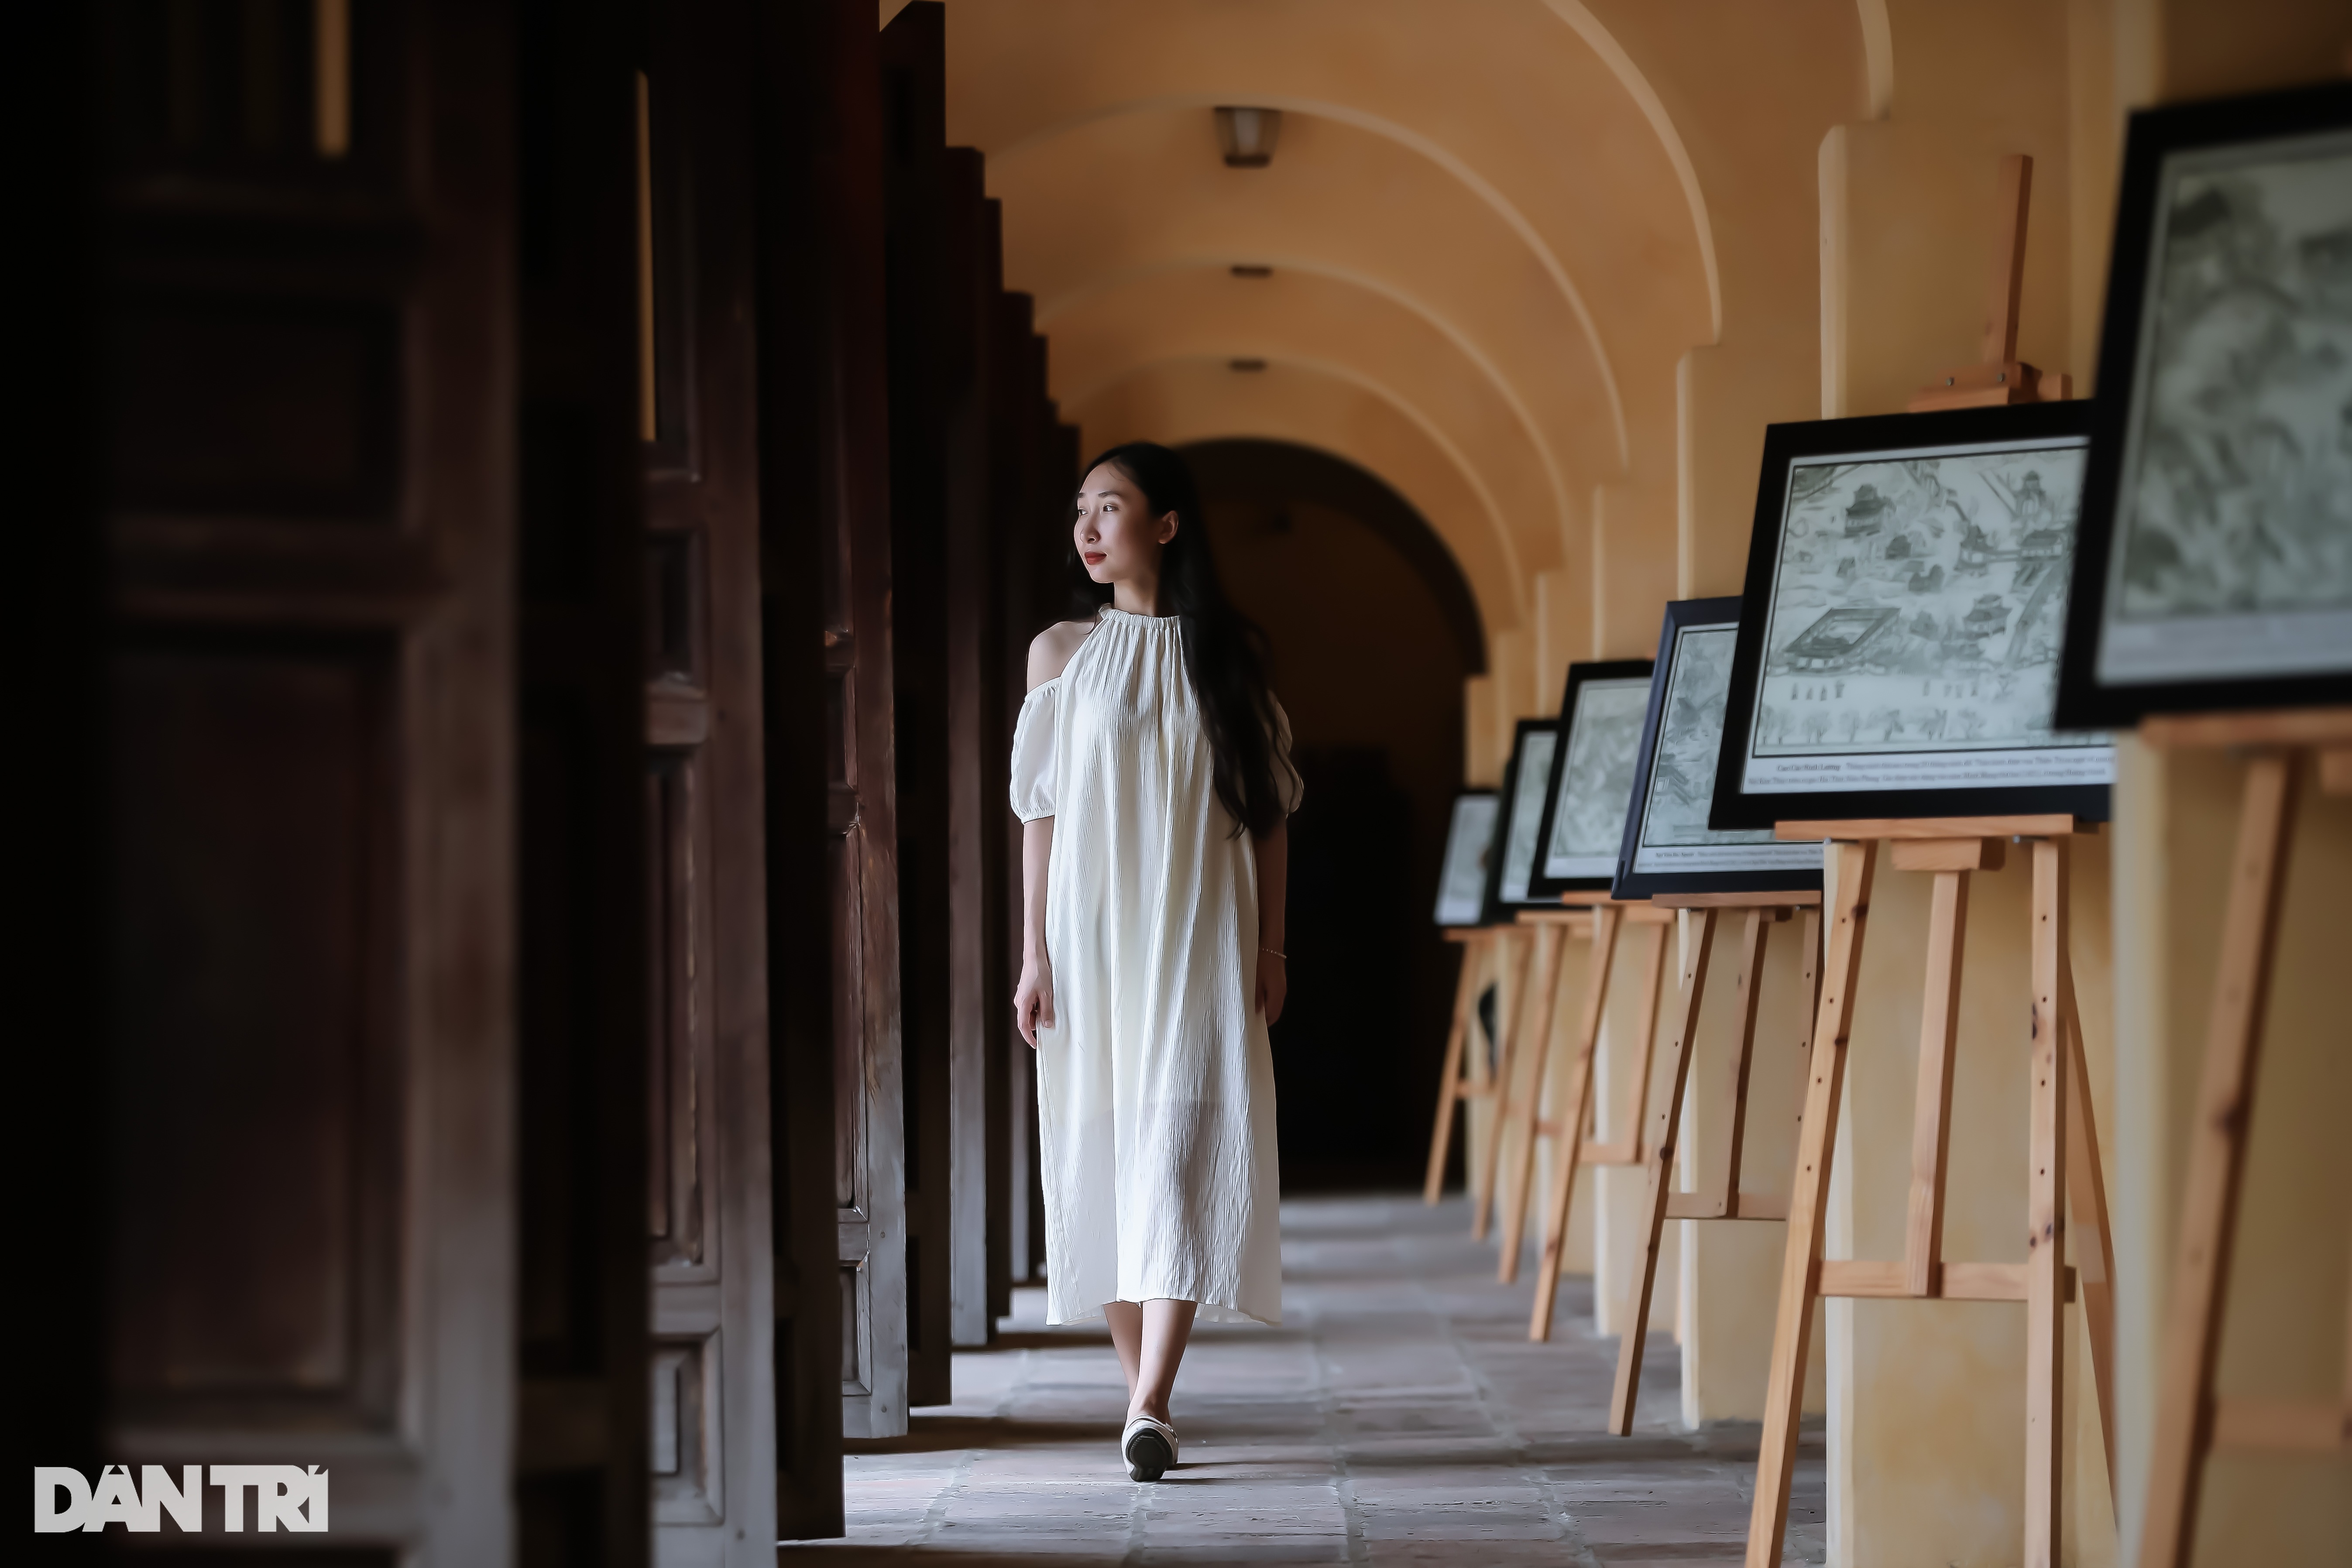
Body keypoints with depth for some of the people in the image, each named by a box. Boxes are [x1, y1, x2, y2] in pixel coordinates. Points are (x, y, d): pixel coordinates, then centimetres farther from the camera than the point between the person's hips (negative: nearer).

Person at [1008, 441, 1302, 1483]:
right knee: (1101, 1148, 1)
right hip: (1092, 928, 1)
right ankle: (1142, 1386, 13)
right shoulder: (1061, 653, 6)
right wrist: (1034, 954, -1)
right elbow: (1039, 812, 4)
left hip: (1200, 934, -1)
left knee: (1180, 1145, -12)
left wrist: (1269, 947, 3)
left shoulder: (1230, 654, 6)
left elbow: (1270, 811, 8)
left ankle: (1152, 1403, -19)